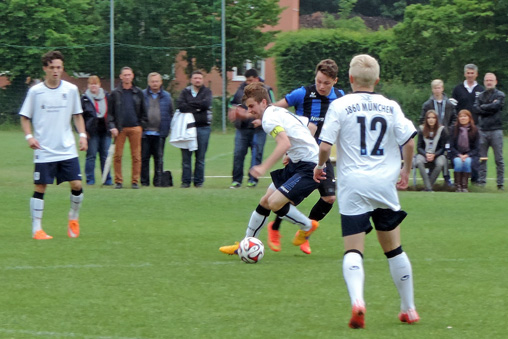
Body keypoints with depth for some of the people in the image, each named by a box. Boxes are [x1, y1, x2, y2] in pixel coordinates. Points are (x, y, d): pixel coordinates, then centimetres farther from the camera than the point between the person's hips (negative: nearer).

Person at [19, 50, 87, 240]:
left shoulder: (71, 90, 4)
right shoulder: (35, 91, -2)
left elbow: (77, 115, 15)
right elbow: (25, 117, 5)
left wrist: (82, 135, 2)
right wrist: (29, 136, -10)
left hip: (68, 150, 2)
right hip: (44, 151, -2)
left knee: (76, 185, -4)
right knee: (40, 188, -3)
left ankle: (74, 218, 21)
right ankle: (37, 229, 4)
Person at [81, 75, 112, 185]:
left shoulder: (106, 97, 10)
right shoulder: (84, 98, 1)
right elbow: (80, 116, -1)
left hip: (105, 130, 3)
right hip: (92, 131, -3)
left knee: (105, 156, 4)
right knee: (91, 156, -1)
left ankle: (107, 179, 9)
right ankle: (90, 179, 4)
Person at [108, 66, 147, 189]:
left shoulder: (138, 93, 11)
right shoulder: (115, 93, 6)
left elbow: (143, 111, 15)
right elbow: (110, 112, 7)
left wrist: (142, 125, 5)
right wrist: (112, 127, -5)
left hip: (135, 128, 1)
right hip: (120, 128, -1)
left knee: (136, 156, 0)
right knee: (118, 156, -4)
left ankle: (135, 181, 5)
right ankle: (118, 181, 2)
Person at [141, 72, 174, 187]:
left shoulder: (166, 97, 10)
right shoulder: (142, 95, 5)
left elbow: (171, 113, 14)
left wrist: (168, 128, 4)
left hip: (159, 134, 1)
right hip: (145, 133, -1)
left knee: (159, 159, 3)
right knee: (144, 158, 0)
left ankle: (158, 181, 8)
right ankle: (144, 181, 5)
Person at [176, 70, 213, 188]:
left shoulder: (207, 92, 9)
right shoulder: (185, 92, 11)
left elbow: (206, 104, -11)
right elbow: (180, 105, -7)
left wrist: (190, 104, -5)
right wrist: (196, 108, -9)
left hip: (203, 127, 0)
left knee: (200, 157, 2)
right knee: (186, 155, -1)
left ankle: (199, 181, 8)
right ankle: (186, 181, 4)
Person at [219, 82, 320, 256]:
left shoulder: (269, 118, -16)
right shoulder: (280, 112, 14)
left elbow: (284, 144, -33)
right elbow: (311, 126, 25)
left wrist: (264, 167, -35)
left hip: (308, 168, -11)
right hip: (297, 163, 11)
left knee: (275, 202, -19)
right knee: (265, 201, 11)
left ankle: (308, 226, 7)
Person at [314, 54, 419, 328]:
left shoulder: (340, 106, -3)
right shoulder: (390, 107, 5)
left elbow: (325, 145, -9)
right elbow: (409, 141, -1)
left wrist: (320, 166, 11)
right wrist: (406, 170, 17)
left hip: (352, 185, -3)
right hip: (385, 184, 3)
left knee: (353, 251, -5)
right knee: (394, 249, 16)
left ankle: (357, 300, -31)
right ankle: (409, 309, 23)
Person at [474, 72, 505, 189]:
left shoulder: (500, 95, 4)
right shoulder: (480, 96, 13)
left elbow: (496, 106, -13)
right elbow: (476, 109, -1)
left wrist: (483, 107, -3)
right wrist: (490, 108, -9)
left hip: (496, 130, -3)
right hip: (483, 130, 3)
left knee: (499, 158, -1)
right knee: (482, 158, 4)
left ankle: (500, 183, 2)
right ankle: (481, 181, 10)